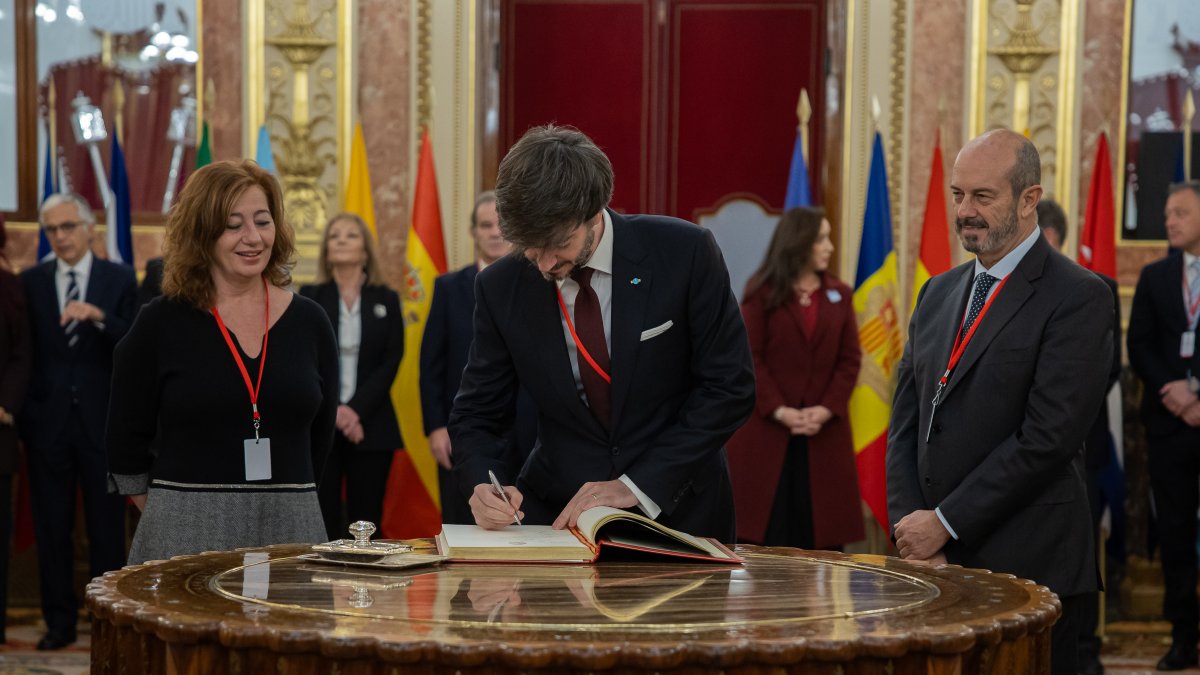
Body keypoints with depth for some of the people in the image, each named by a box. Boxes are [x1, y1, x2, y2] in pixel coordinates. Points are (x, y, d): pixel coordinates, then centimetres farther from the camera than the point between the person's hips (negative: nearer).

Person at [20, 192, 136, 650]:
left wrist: (99, 317, -21)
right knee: (51, 527, 5)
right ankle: (59, 621, 12)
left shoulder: (119, 280, 3)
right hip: (47, 420, 2)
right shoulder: (30, 282, 7)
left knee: (107, 526, 2)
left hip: (101, 420, -1)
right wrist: (23, 413, 2)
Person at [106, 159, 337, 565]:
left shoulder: (308, 322, 7)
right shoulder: (161, 324, -1)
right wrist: (172, 516, 6)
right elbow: (124, 446, 3)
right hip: (185, 532, -2)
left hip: (290, 529, 2)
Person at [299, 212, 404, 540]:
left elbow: (391, 361, 1)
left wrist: (357, 410, -12)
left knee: (366, 521, 0)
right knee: (323, 522, -4)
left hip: (370, 426, 1)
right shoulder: (309, 298, 7)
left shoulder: (387, 300, 8)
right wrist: (333, 409, -12)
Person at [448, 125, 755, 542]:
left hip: (676, 509, -1)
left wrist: (638, 484, -14)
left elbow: (729, 387, -6)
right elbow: (478, 413, 6)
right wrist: (482, 486, -16)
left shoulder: (684, 254, -10)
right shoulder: (501, 288, -2)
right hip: (558, 512, 1)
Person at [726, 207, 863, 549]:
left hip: (824, 432, 3)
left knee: (819, 531, 2)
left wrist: (827, 409, -10)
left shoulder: (839, 294, 10)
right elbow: (749, 357, -6)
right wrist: (779, 411, -16)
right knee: (766, 529, -2)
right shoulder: (762, 293, -1)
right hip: (767, 428, -3)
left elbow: (850, 359, 4)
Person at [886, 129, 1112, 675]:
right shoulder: (939, 293, 15)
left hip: (1027, 566, -5)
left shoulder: (1078, 298, -7)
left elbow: (1047, 436, -15)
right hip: (934, 561, 6)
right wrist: (911, 528, -2)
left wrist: (946, 523, -13)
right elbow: (906, 424, 12)